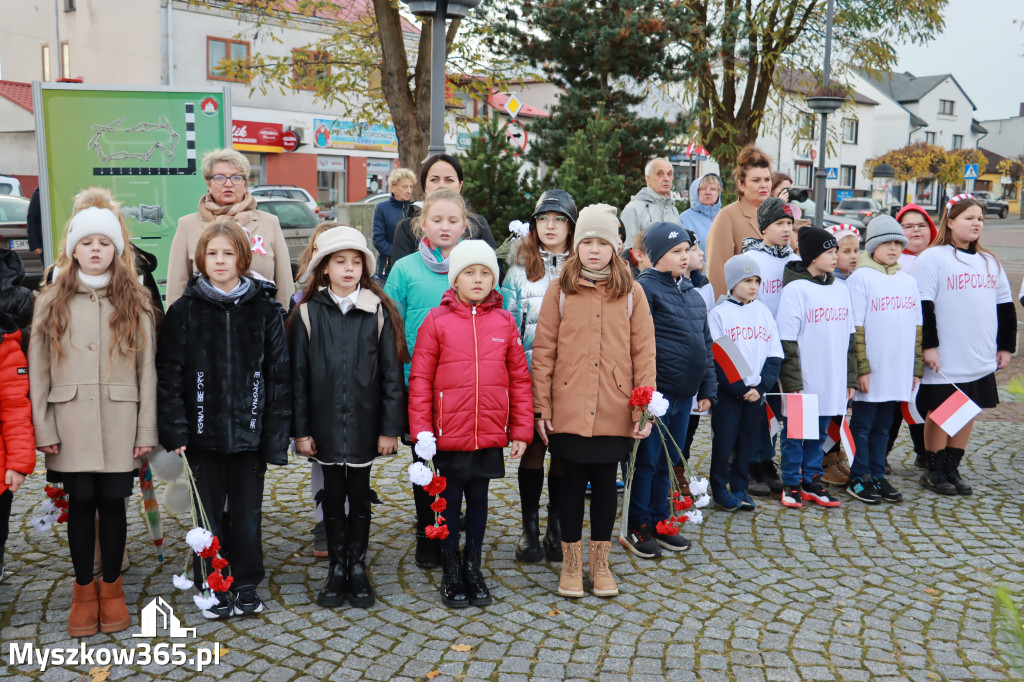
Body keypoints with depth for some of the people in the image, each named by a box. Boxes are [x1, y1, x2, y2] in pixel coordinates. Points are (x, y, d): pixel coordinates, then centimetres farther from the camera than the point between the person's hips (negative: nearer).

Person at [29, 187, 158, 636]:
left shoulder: (135, 303, 5)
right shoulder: (51, 302, 6)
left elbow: (147, 371, 2)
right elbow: (37, 370, 4)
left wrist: (147, 431, -3)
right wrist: (43, 428, -3)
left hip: (120, 425, 0)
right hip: (71, 425, 1)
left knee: (113, 502, 6)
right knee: (81, 503, 6)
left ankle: (111, 587, 22)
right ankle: (84, 589, 21)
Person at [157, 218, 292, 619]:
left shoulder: (264, 309, 1)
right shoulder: (184, 310, 1)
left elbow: (279, 374, 1)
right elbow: (170, 374, -2)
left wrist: (275, 433, -4)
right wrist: (175, 429, -10)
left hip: (249, 431, 0)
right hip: (203, 432, 0)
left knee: (248, 513, 9)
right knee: (209, 514, 9)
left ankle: (247, 586, 24)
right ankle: (213, 589, 23)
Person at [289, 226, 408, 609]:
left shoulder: (378, 312, -2)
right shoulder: (308, 314, -1)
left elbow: (392, 373, -1)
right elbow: (298, 376, 1)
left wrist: (391, 427, -4)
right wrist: (300, 430, -2)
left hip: (364, 424, 0)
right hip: (325, 425, 0)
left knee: (359, 496, 10)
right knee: (332, 496, 10)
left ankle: (357, 567, 23)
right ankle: (337, 568, 24)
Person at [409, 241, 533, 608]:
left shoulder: (504, 322, 3)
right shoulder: (436, 320, -4)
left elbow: (519, 379, 4)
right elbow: (420, 380, -4)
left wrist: (521, 430, 2)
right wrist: (420, 431, -8)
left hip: (491, 433, 2)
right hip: (450, 433, -2)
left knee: (479, 499, 14)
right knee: (451, 500, 10)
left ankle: (473, 568, 29)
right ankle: (451, 572, 24)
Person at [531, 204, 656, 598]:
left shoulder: (632, 293, 4)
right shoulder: (560, 290, 1)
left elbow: (644, 354, 3)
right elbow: (543, 351, 0)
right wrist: (541, 406, -4)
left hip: (614, 411, 1)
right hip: (569, 409, -1)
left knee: (605, 481, 11)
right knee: (572, 481, 7)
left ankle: (600, 562, 26)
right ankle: (571, 563, 22)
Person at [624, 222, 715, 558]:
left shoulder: (692, 294, 15)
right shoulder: (644, 289, -10)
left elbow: (705, 344, 19)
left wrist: (707, 389, 15)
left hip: (684, 394, 7)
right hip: (655, 392, -7)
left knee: (668, 461, 16)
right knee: (646, 461, 2)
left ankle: (659, 523, 28)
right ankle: (636, 529, 14)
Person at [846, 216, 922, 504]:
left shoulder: (908, 281, 12)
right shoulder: (860, 278, -6)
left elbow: (917, 328, 14)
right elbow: (854, 329, -9)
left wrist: (916, 369, 10)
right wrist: (861, 368, -13)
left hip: (899, 372, 5)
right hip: (871, 371, -5)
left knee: (883, 427, 13)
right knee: (862, 426, 4)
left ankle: (877, 476, 21)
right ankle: (859, 479, 13)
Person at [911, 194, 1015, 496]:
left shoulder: (990, 262, 14)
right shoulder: (933, 258, -6)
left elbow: (1005, 306, 19)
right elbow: (922, 306, -12)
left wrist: (1006, 346, 15)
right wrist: (928, 345, -16)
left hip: (981, 359, 6)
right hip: (945, 360, -6)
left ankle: (952, 468, 21)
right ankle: (933, 471, 13)